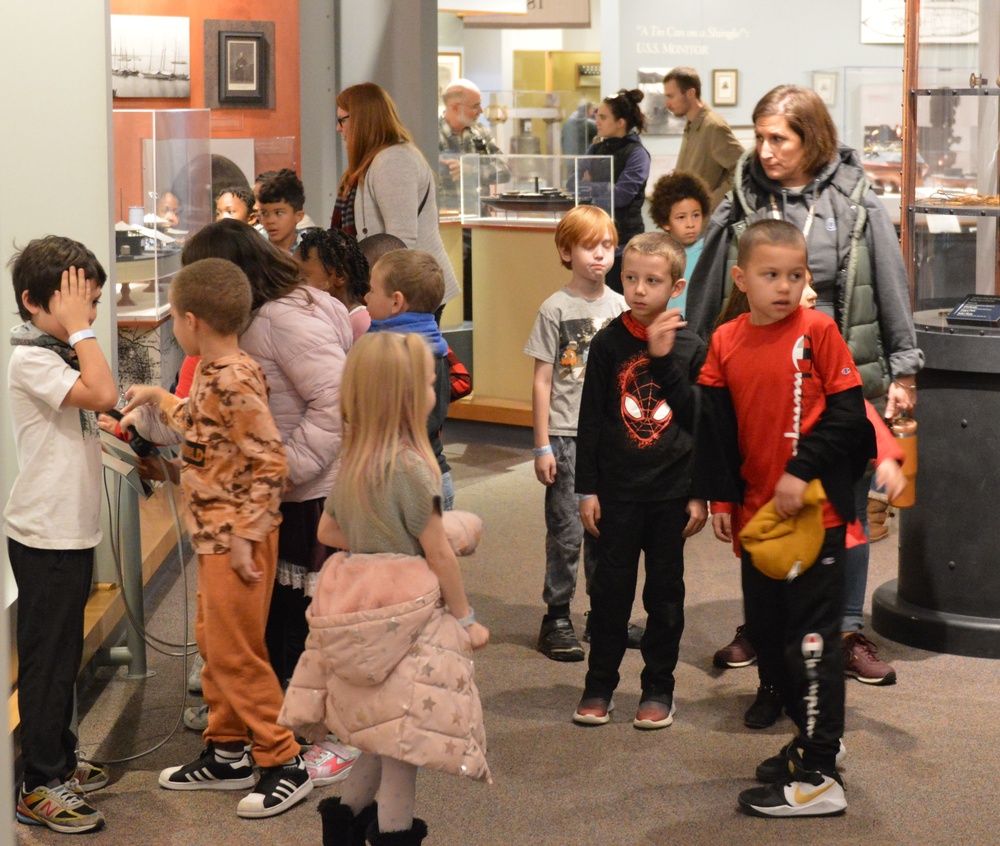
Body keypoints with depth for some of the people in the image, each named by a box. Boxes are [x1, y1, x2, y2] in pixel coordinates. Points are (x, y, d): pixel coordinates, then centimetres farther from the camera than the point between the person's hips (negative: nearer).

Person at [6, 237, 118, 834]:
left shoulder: (62, 354, 13)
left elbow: (93, 413, 22)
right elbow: (103, 394, -31)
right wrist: (78, 330, -24)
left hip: (72, 528, 10)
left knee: (65, 654, 18)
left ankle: (61, 762, 30)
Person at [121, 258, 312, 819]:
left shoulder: (234, 380, -21)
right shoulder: (213, 373, 9)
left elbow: (271, 463, -23)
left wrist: (245, 536, -22)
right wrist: (158, 398, 35)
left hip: (237, 538, -10)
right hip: (215, 535, 10)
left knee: (236, 653, -2)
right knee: (214, 644, 17)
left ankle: (285, 765, 8)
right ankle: (227, 755, 29)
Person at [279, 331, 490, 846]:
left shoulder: (353, 462, 6)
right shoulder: (410, 466, -17)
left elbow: (328, 531, 17)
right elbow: (438, 553, -12)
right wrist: (465, 618, -3)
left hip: (360, 603, 8)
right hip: (405, 609, -8)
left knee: (385, 732, 19)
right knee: (406, 733, 1)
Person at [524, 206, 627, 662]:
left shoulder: (621, 307, 7)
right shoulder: (556, 309, -4)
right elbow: (542, 381, -4)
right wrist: (542, 446, -7)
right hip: (567, 436, -4)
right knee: (566, 531, -2)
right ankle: (556, 619, 8)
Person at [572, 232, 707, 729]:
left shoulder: (691, 348, -1)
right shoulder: (608, 343, -2)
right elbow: (590, 421, 1)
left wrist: (701, 495, 0)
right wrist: (587, 489, -2)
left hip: (671, 491, 0)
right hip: (617, 488, 0)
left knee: (665, 591, 9)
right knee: (610, 588, 6)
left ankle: (658, 688, 20)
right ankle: (599, 686, 18)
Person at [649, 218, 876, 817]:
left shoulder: (816, 331, -9)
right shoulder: (726, 342, 6)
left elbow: (847, 413, -11)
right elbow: (708, 422, 4)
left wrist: (803, 472, -17)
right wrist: (667, 363, -4)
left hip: (815, 512, -6)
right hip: (758, 513, 6)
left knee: (811, 638, -3)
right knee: (766, 632, 16)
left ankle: (819, 778, 3)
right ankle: (815, 737, 35)